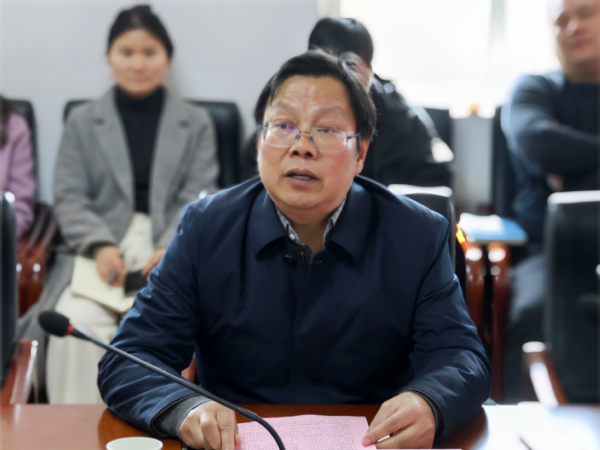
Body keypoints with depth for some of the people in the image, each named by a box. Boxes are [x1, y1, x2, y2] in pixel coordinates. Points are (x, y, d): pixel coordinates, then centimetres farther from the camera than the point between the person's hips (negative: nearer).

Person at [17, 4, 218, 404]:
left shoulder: (196, 124, 17)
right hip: (101, 246, 1)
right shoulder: (83, 123, 18)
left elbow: (199, 199, 6)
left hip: (174, 248, 0)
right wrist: (100, 245, -14)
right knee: (77, 320, -31)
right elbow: (70, 198, 8)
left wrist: (172, 248, -14)